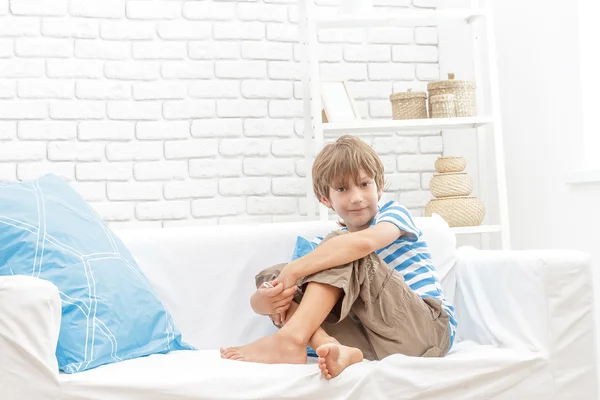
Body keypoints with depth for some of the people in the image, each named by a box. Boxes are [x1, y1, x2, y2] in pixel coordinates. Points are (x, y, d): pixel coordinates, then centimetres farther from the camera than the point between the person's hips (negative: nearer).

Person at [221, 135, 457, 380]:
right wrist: (265, 300, -25)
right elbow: (259, 299, 1)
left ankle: (290, 340, -32)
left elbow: (363, 242, -28)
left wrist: (293, 270, -28)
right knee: (271, 277, -3)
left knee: (341, 250, -19)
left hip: (431, 329, -5)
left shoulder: (395, 212, 1)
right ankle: (335, 349, -30)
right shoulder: (329, 245, 14)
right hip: (377, 339, 5)